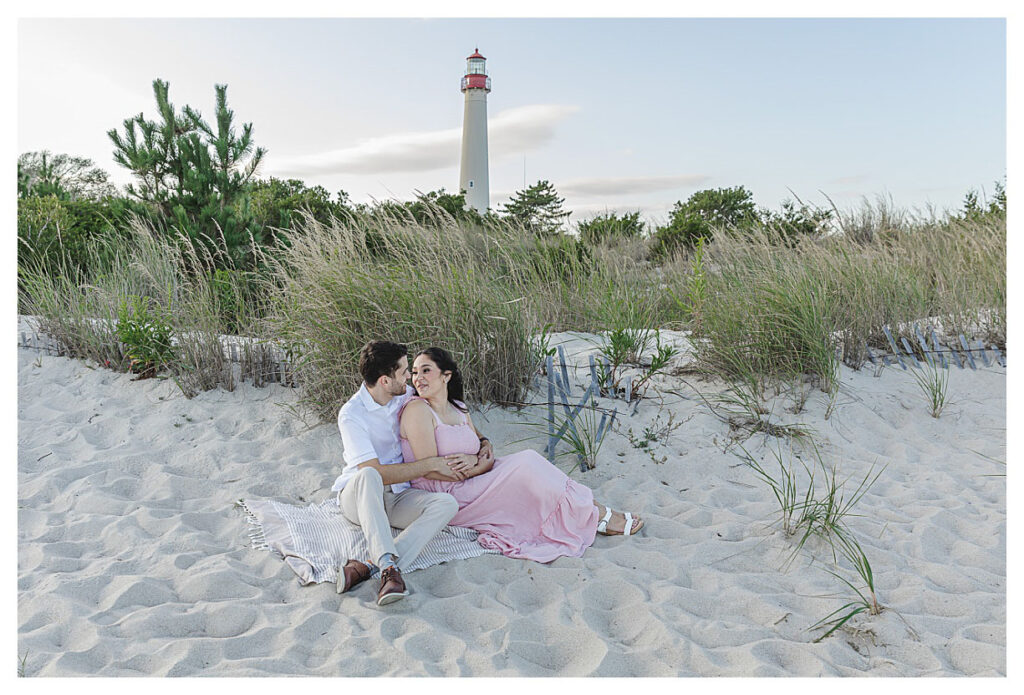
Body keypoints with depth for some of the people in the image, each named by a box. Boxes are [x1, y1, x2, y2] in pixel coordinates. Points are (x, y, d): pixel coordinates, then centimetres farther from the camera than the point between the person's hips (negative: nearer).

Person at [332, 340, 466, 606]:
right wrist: (432, 464, -19)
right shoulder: (351, 414, -16)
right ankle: (390, 566, -48)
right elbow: (377, 472, -22)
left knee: (447, 503, -25)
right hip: (357, 498, -5)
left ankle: (369, 567, -38)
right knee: (367, 476, -39)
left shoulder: (405, 396, 3)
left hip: (396, 499, 5)